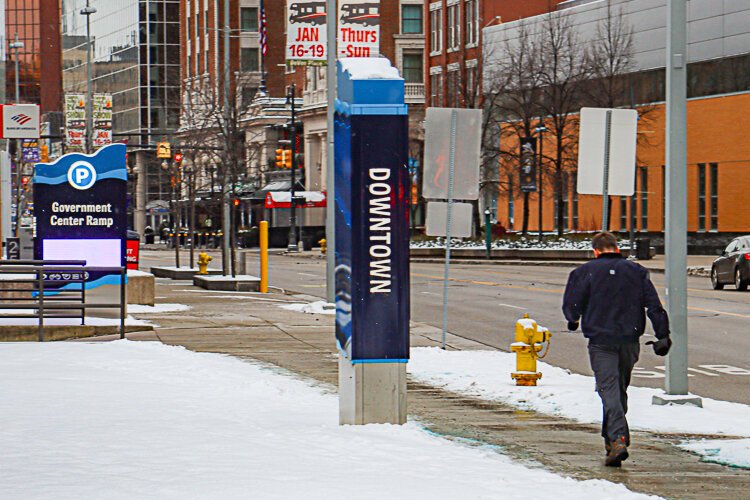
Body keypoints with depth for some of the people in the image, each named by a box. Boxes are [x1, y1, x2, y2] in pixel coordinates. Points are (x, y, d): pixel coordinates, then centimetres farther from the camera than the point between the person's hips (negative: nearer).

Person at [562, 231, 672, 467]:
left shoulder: (585, 272, -1)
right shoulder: (636, 271, 7)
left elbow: (571, 304, -2)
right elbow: (654, 305, 0)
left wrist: (573, 321, 21)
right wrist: (663, 335, -1)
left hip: (601, 341, -3)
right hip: (630, 341, 4)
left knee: (609, 390, -8)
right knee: (620, 389, 18)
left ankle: (618, 439, -25)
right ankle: (611, 437, 27)